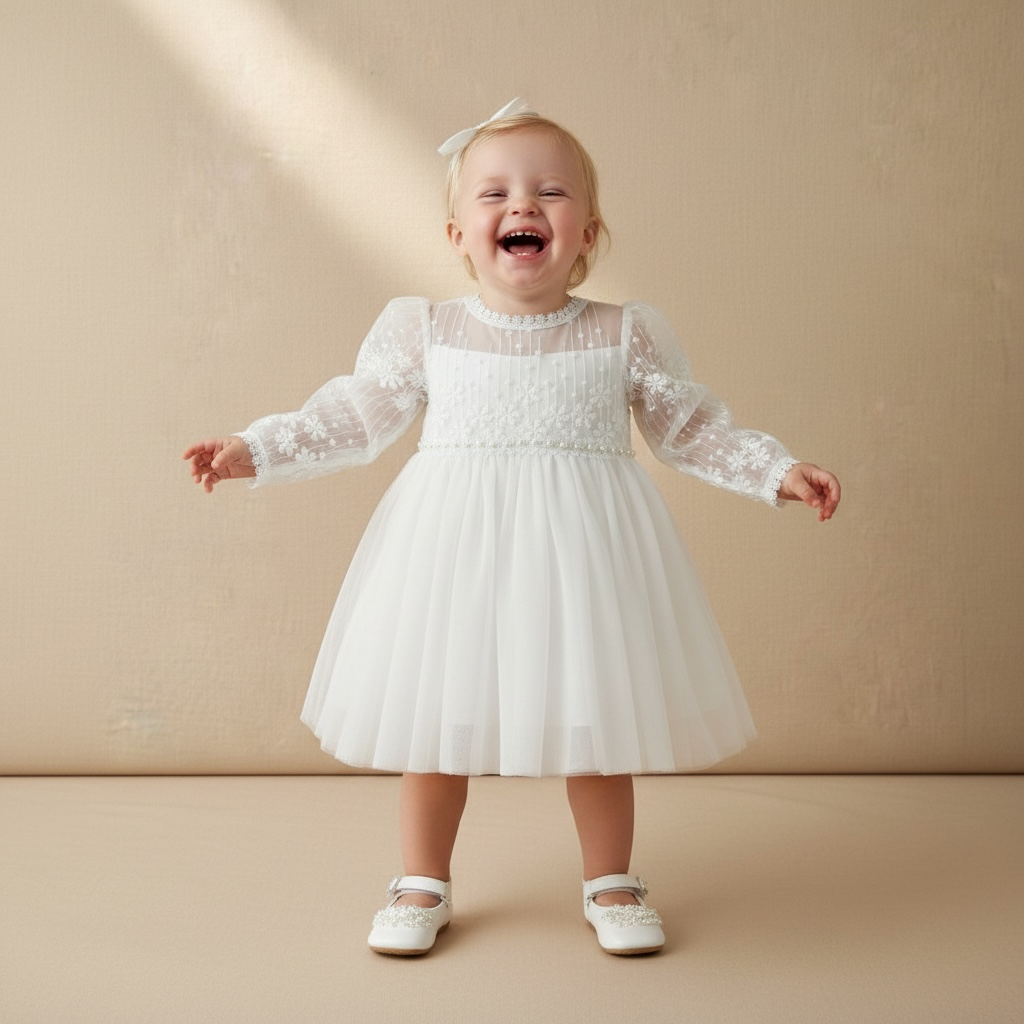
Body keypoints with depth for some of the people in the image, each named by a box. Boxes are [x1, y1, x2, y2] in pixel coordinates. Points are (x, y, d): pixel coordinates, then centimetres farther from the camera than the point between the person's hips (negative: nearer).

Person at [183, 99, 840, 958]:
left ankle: (612, 883, 29)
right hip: (452, 542, 1)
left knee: (597, 717, 7)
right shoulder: (424, 333, 2)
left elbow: (694, 428, 9)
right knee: (431, 714, 7)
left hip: (579, 543, 0)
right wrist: (255, 449, 3)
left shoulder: (625, 337, 1)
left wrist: (780, 472, 1)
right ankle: (424, 885, 29)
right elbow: (352, 418, 9)